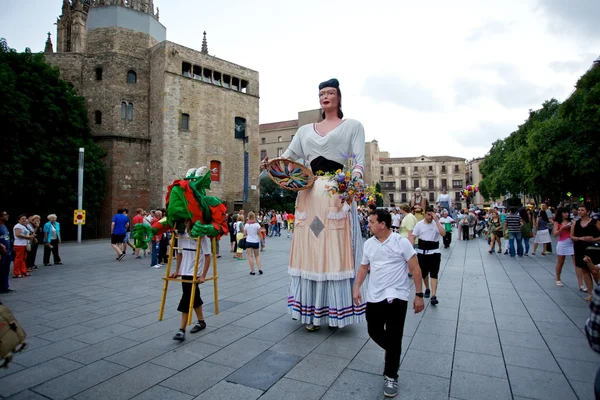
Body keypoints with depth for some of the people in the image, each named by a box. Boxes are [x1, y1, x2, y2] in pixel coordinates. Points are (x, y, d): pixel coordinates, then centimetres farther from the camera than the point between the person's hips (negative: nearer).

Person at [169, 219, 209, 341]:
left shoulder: (202, 236, -14)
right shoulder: (182, 235, 4)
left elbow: (207, 256, -13)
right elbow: (180, 253, 15)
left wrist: (203, 276, -17)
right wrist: (177, 271, 14)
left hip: (195, 273, -6)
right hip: (185, 272, 6)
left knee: (186, 299, -8)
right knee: (194, 298, 16)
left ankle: (181, 330, -2)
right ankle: (201, 322, 32)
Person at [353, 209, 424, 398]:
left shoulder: (401, 242, -10)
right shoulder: (368, 244, 4)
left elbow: (415, 269, -6)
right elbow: (364, 267, 14)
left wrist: (419, 295, -8)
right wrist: (356, 287, 2)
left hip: (396, 296, -5)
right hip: (374, 296, 5)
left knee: (393, 337, 1)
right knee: (374, 331, 13)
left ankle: (390, 376, 18)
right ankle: (394, 353, 42)